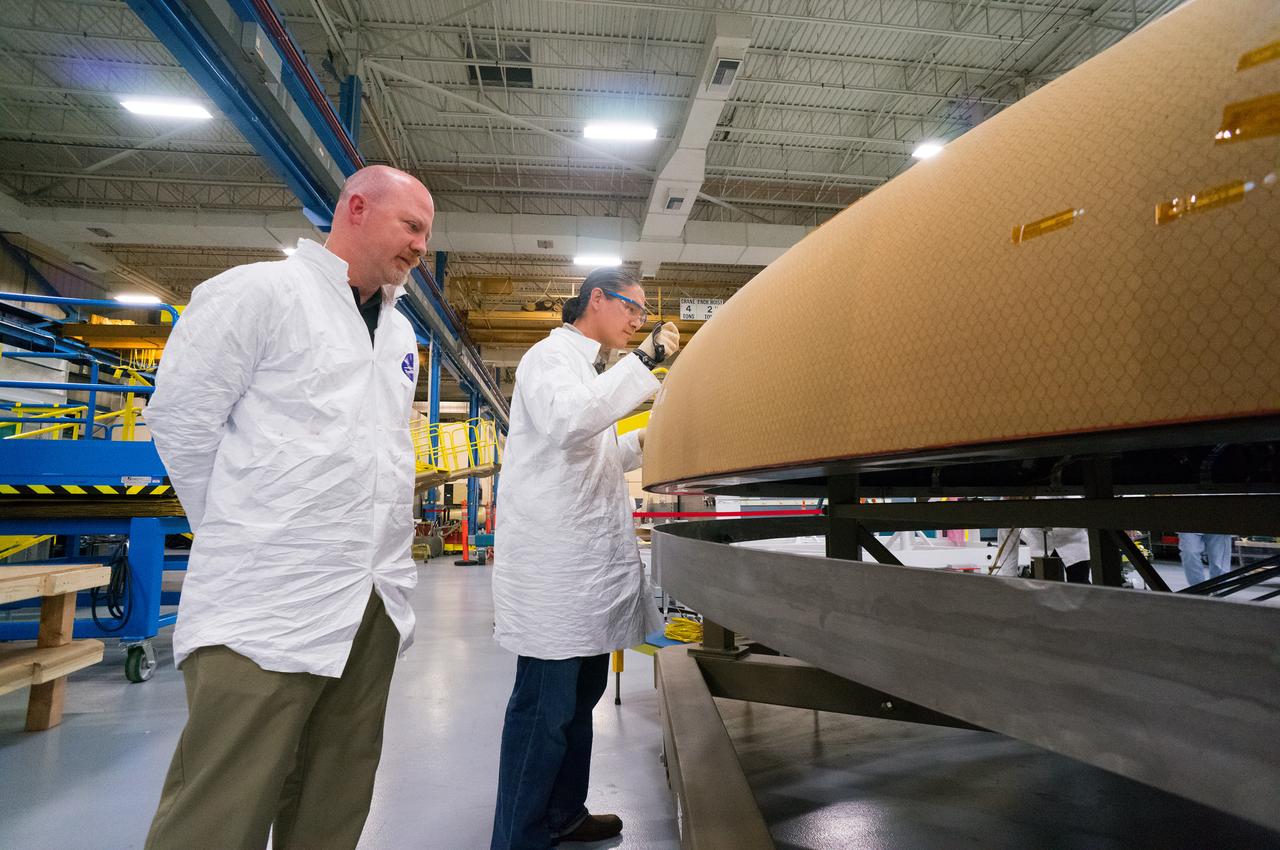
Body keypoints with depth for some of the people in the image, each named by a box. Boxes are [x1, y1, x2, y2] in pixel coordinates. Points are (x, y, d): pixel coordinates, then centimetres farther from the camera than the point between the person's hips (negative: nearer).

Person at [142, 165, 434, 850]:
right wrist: (242, 534, 0)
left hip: (377, 603, 7)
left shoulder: (400, 334, 17)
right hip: (270, 604, -6)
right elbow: (180, 420, -6)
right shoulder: (257, 291, -4)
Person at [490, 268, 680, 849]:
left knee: (582, 693, 17)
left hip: (588, 558, 10)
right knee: (545, 707, -2)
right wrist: (645, 360, -23)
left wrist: (644, 441, 13)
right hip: (554, 562, -10)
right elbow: (566, 422, -29)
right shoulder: (551, 355, -7)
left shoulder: (586, 366, 22)